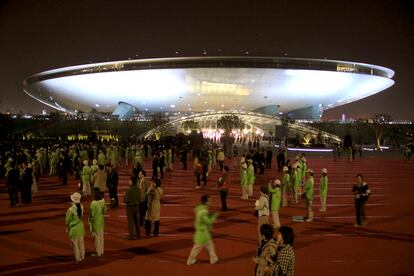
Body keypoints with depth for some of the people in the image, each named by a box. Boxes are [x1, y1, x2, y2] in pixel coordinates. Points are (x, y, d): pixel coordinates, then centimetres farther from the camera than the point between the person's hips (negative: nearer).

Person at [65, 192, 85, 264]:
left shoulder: (71, 209, -25)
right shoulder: (81, 207, -12)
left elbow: (68, 220, -12)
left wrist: (67, 228, 3)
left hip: (74, 228, -5)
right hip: (81, 226, 5)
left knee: (75, 244, 11)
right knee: (81, 242, 20)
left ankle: (77, 259, 22)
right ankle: (82, 256, 33)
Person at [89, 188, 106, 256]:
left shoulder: (93, 203, -24)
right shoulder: (102, 201, -4)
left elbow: (92, 214, -17)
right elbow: (104, 210, 5)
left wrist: (90, 221, -5)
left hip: (95, 221, -7)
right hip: (101, 220, 7)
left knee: (96, 236, 5)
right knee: (101, 235, 16)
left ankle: (98, 253, 14)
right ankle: (101, 251, 27)